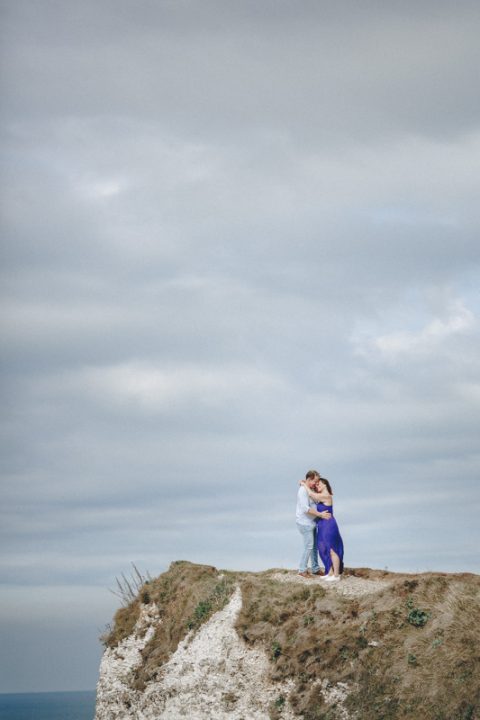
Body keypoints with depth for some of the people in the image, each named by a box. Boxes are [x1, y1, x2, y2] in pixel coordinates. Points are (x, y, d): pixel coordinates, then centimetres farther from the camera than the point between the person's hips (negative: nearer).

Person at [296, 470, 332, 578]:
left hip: (312, 522, 9)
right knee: (308, 546, -8)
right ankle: (302, 570, 1)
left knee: (315, 545, 11)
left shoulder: (310, 490, 11)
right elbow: (306, 509, -25)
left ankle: (315, 569, 18)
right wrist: (320, 514, -24)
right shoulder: (303, 491, -19)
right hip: (305, 522, -9)